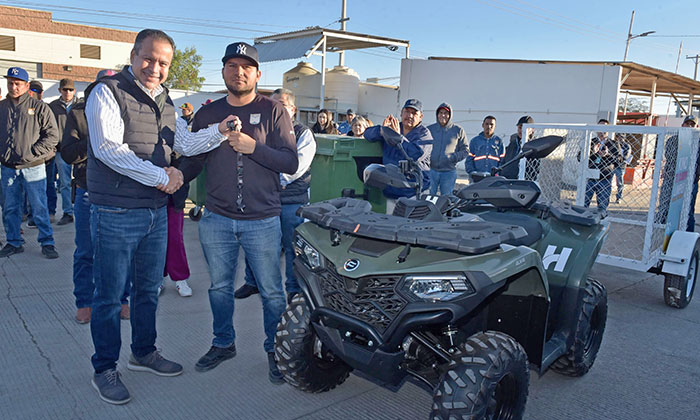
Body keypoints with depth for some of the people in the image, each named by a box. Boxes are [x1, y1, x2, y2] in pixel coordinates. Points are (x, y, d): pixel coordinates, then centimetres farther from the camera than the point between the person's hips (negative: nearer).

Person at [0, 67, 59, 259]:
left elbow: (52, 135, -4)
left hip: (33, 168, -4)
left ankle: (47, 243, 8)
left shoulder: (39, 107, -1)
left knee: (40, 207, -1)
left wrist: (32, 153, -10)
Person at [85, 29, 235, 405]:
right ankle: (105, 369, 19)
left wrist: (219, 131, -8)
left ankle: (144, 352, 35)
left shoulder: (164, 103, 14)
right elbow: (109, 148, -19)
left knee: (148, 289, 17)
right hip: (116, 214, -7)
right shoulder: (108, 93, -8)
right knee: (109, 295, 4)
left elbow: (187, 143, 10)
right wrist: (161, 177, -15)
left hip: (155, 212, 7)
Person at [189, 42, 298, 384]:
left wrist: (253, 147, -19)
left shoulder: (273, 112, -1)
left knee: (271, 291, 5)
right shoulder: (207, 114, 10)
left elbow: (291, 163, -9)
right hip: (216, 219, 4)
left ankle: (275, 349, 24)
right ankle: (223, 343, 35)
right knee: (219, 287, 16)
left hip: (262, 221, -3)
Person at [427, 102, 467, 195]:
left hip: (448, 172, -1)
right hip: (431, 170, 1)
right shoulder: (429, 129, 10)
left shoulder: (458, 130, 7)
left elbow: (465, 150, 7)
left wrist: (453, 157, -9)